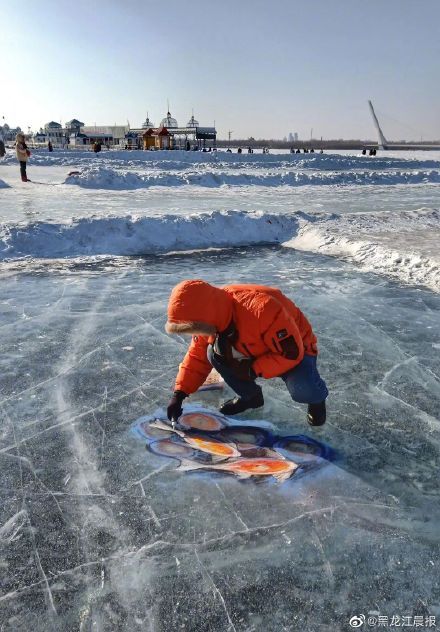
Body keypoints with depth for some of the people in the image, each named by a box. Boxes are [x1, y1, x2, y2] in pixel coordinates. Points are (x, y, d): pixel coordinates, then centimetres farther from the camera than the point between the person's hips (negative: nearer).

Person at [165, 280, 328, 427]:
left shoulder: (261, 308, -41)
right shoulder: (211, 321, -18)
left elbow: (291, 353, -34)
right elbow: (197, 355, -5)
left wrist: (253, 370, -31)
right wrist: (179, 394, -14)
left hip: (295, 348, -5)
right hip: (259, 350, 6)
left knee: (303, 391, -34)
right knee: (214, 354, -17)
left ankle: (316, 398, 6)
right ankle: (250, 396, 8)